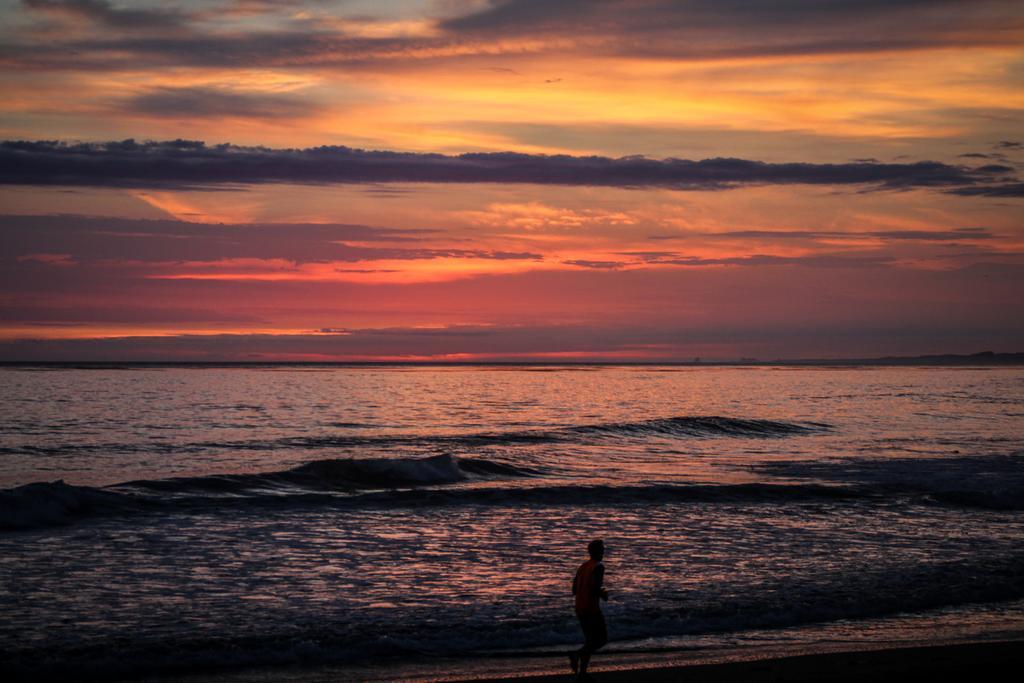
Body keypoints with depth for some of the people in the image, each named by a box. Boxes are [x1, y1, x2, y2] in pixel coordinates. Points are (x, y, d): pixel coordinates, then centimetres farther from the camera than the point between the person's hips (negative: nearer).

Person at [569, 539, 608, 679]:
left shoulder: (582, 567, 13)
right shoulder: (599, 566, -12)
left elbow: (574, 589, 14)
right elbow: (595, 587, -24)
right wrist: (603, 595, -3)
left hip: (580, 609, 8)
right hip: (592, 608, -8)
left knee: (590, 639, 16)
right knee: (602, 639, 2)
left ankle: (582, 673, 9)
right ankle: (577, 654, -18)